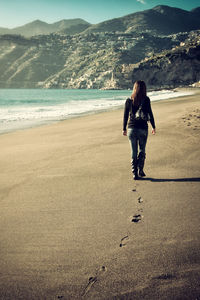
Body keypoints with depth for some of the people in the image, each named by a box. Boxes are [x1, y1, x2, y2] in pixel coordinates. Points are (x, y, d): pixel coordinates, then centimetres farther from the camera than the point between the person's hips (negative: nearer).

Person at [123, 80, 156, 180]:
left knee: (134, 151, 8)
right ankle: (140, 170, 6)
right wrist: (153, 127, 7)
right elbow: (150, 114, -3)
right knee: (142, 150, 14)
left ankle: (134, 173, 7)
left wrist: (124, 128, 13)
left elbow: (125, 116, 4)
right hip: (143, 128, -1)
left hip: (132, 128, 1)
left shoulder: (129, 101, 1)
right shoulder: (146, 100, -5)